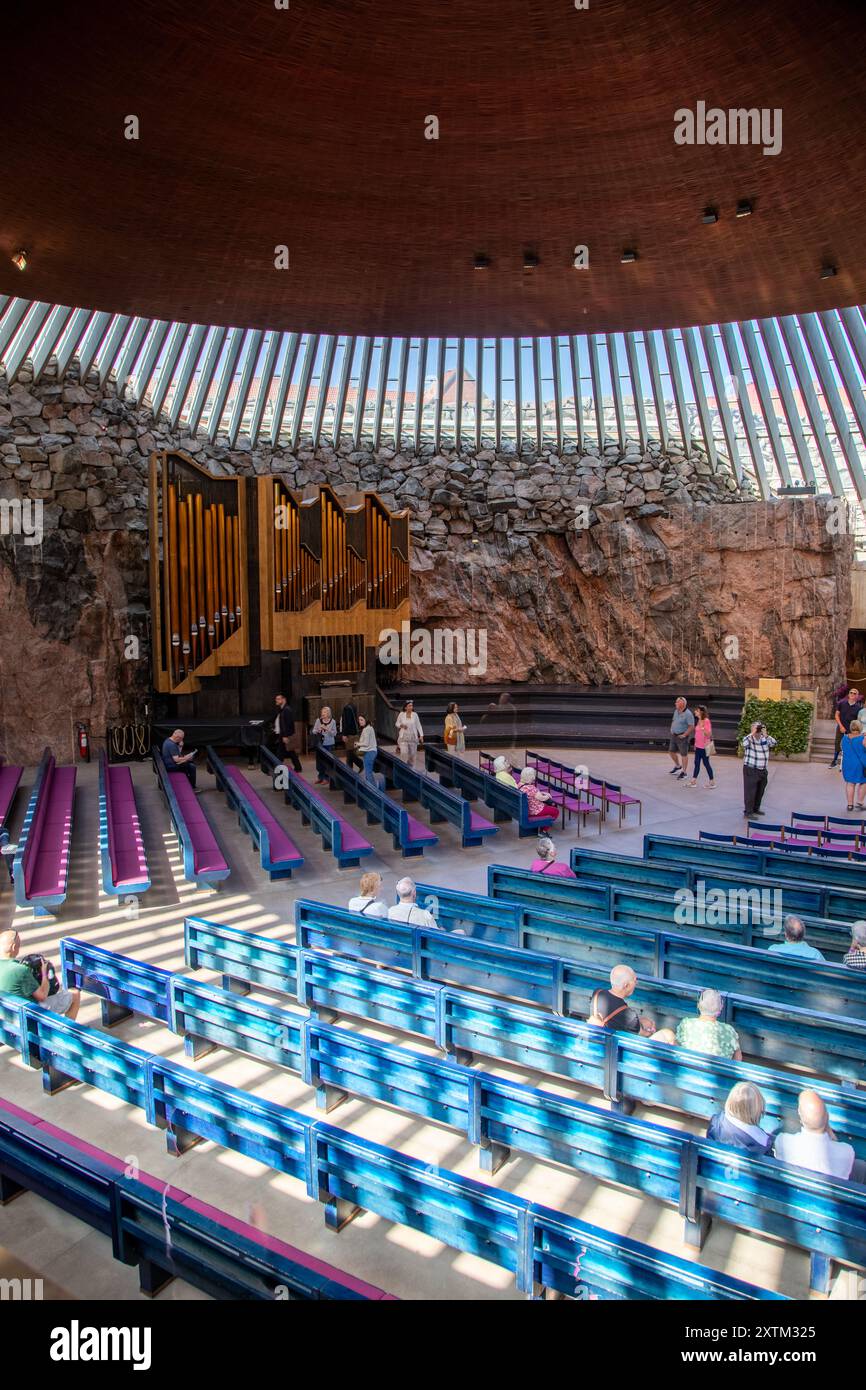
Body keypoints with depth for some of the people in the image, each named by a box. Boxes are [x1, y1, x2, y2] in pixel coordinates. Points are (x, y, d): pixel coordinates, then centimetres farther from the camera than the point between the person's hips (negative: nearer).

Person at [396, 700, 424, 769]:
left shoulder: (415, 715, -2)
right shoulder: (401, 714, -2)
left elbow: (418, 725, 1)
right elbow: (397, 724, 10)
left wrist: (421, 735, -6)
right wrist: (401, 725, -13)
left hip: (413, 737, 1)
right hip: (404, 737, -1)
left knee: (412, 753, 7)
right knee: (404, 753, -13)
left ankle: (411, 767, 23)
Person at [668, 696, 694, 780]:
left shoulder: (688, 714, -19)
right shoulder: (676, 711, 7)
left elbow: (691, 727, -19)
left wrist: (684, 735, -18)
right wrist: (672, 730, 10)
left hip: (682, 737, -8)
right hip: (674, 735, 8)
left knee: (683, 754, 1)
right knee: (671, 751, 16)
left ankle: (684, 772, 10)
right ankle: (677, 766, 38)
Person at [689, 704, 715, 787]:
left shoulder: (706, 721, -15)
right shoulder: (698, 721, 9)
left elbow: (708, 734, -19)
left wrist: (702, 728, -32)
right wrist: (695, 743, 17)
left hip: (704, 746, -8)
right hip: (698, 746, 8)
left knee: (706, 763, 1)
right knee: (697, 763, 9)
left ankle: (712, 782, 12)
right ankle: (693, 781, 13)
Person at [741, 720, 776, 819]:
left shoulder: (765, 739, 6)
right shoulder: (749, 738, -8)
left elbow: (773, 743, -11)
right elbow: (744, 743, -30)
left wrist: (765, 735, -21)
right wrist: (752, 733, -30)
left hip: (762, 770, 6)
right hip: (750, 770, -6)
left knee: (760, 791, 17)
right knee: (750, 791, -5)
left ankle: (756, 809, 33)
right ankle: (747, 812, 0)